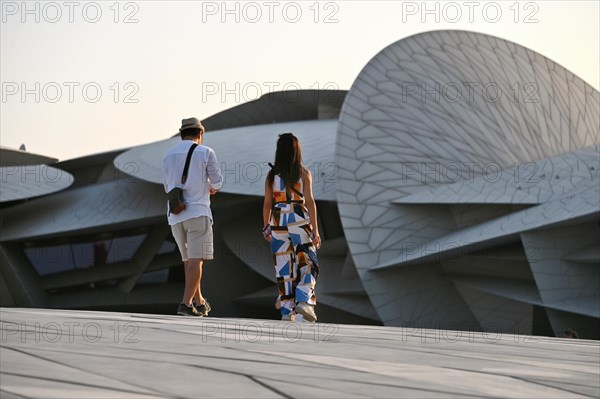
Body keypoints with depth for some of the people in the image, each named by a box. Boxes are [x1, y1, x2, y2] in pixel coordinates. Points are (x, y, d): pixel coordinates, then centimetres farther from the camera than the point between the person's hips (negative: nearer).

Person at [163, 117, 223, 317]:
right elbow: (217, 183, 1)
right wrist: (211, 187, 26)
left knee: (189, 260, 16)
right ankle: (186, 303, -19)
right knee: (196, 260, -7)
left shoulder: (168, 156, 11)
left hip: (176, 216, 5)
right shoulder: (206, 153, -1)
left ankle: (199, 302, 25)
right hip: (198, 212, -5)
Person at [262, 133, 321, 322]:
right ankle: (304, 301, -14)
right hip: (299, 221, -2)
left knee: (283, 268, 8)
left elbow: (267, 203, 4)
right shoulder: (304, 174, -3)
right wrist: (315, 230, -7)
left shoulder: (272, 175, 3)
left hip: (278, 223, 2)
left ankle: (286, 310, 7)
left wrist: (266, 226, 17)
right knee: (307, 264, 6)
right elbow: (309, 201, -8)